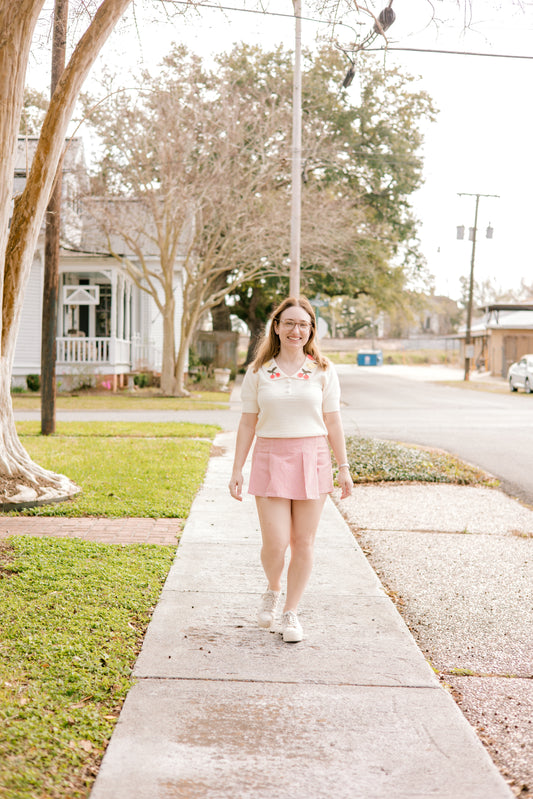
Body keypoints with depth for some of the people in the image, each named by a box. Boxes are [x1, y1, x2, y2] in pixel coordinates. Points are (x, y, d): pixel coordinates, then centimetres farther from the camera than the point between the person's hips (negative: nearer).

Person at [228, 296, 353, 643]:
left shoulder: (323, 371, 4)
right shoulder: (258, 372, 4)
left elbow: (333, 422, 5)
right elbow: (248, 423, 6)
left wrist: (343, 467, 3)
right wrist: (237, 470, 2)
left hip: (312, 459, 1)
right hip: (271, 459, 0)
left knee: (303, 542, 4)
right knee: (275, 543, -6)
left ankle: (292, 612, 19)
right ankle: (273, 590, 26)